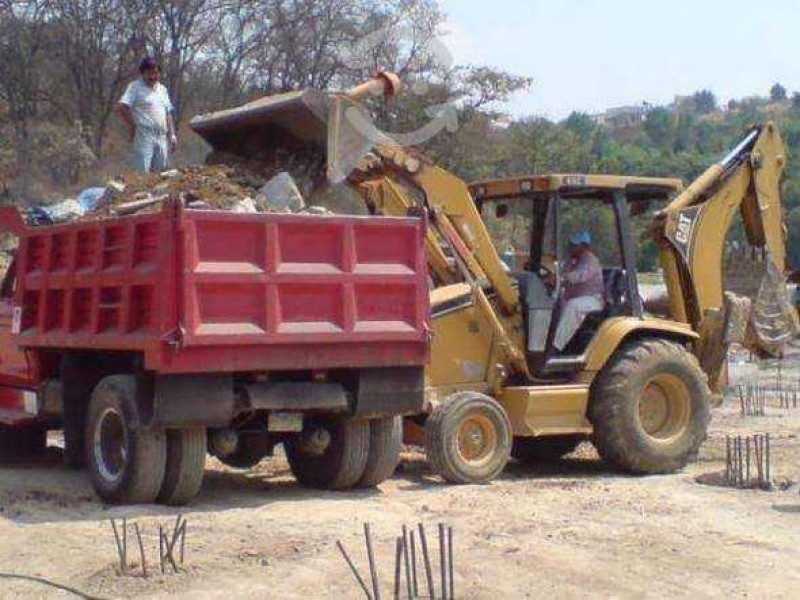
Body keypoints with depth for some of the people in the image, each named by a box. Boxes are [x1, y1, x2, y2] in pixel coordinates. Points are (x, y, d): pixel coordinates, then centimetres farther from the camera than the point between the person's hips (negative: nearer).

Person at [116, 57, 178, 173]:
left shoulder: (162, 89, 19)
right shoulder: (135, 86, -1)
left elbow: (168, 114, 23)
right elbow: (121, 108, -12)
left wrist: (172, 135, 15)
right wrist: (133, 127, -7)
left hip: (162, 137, 7)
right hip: (144, 137, -7)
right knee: (142, 174, -14)